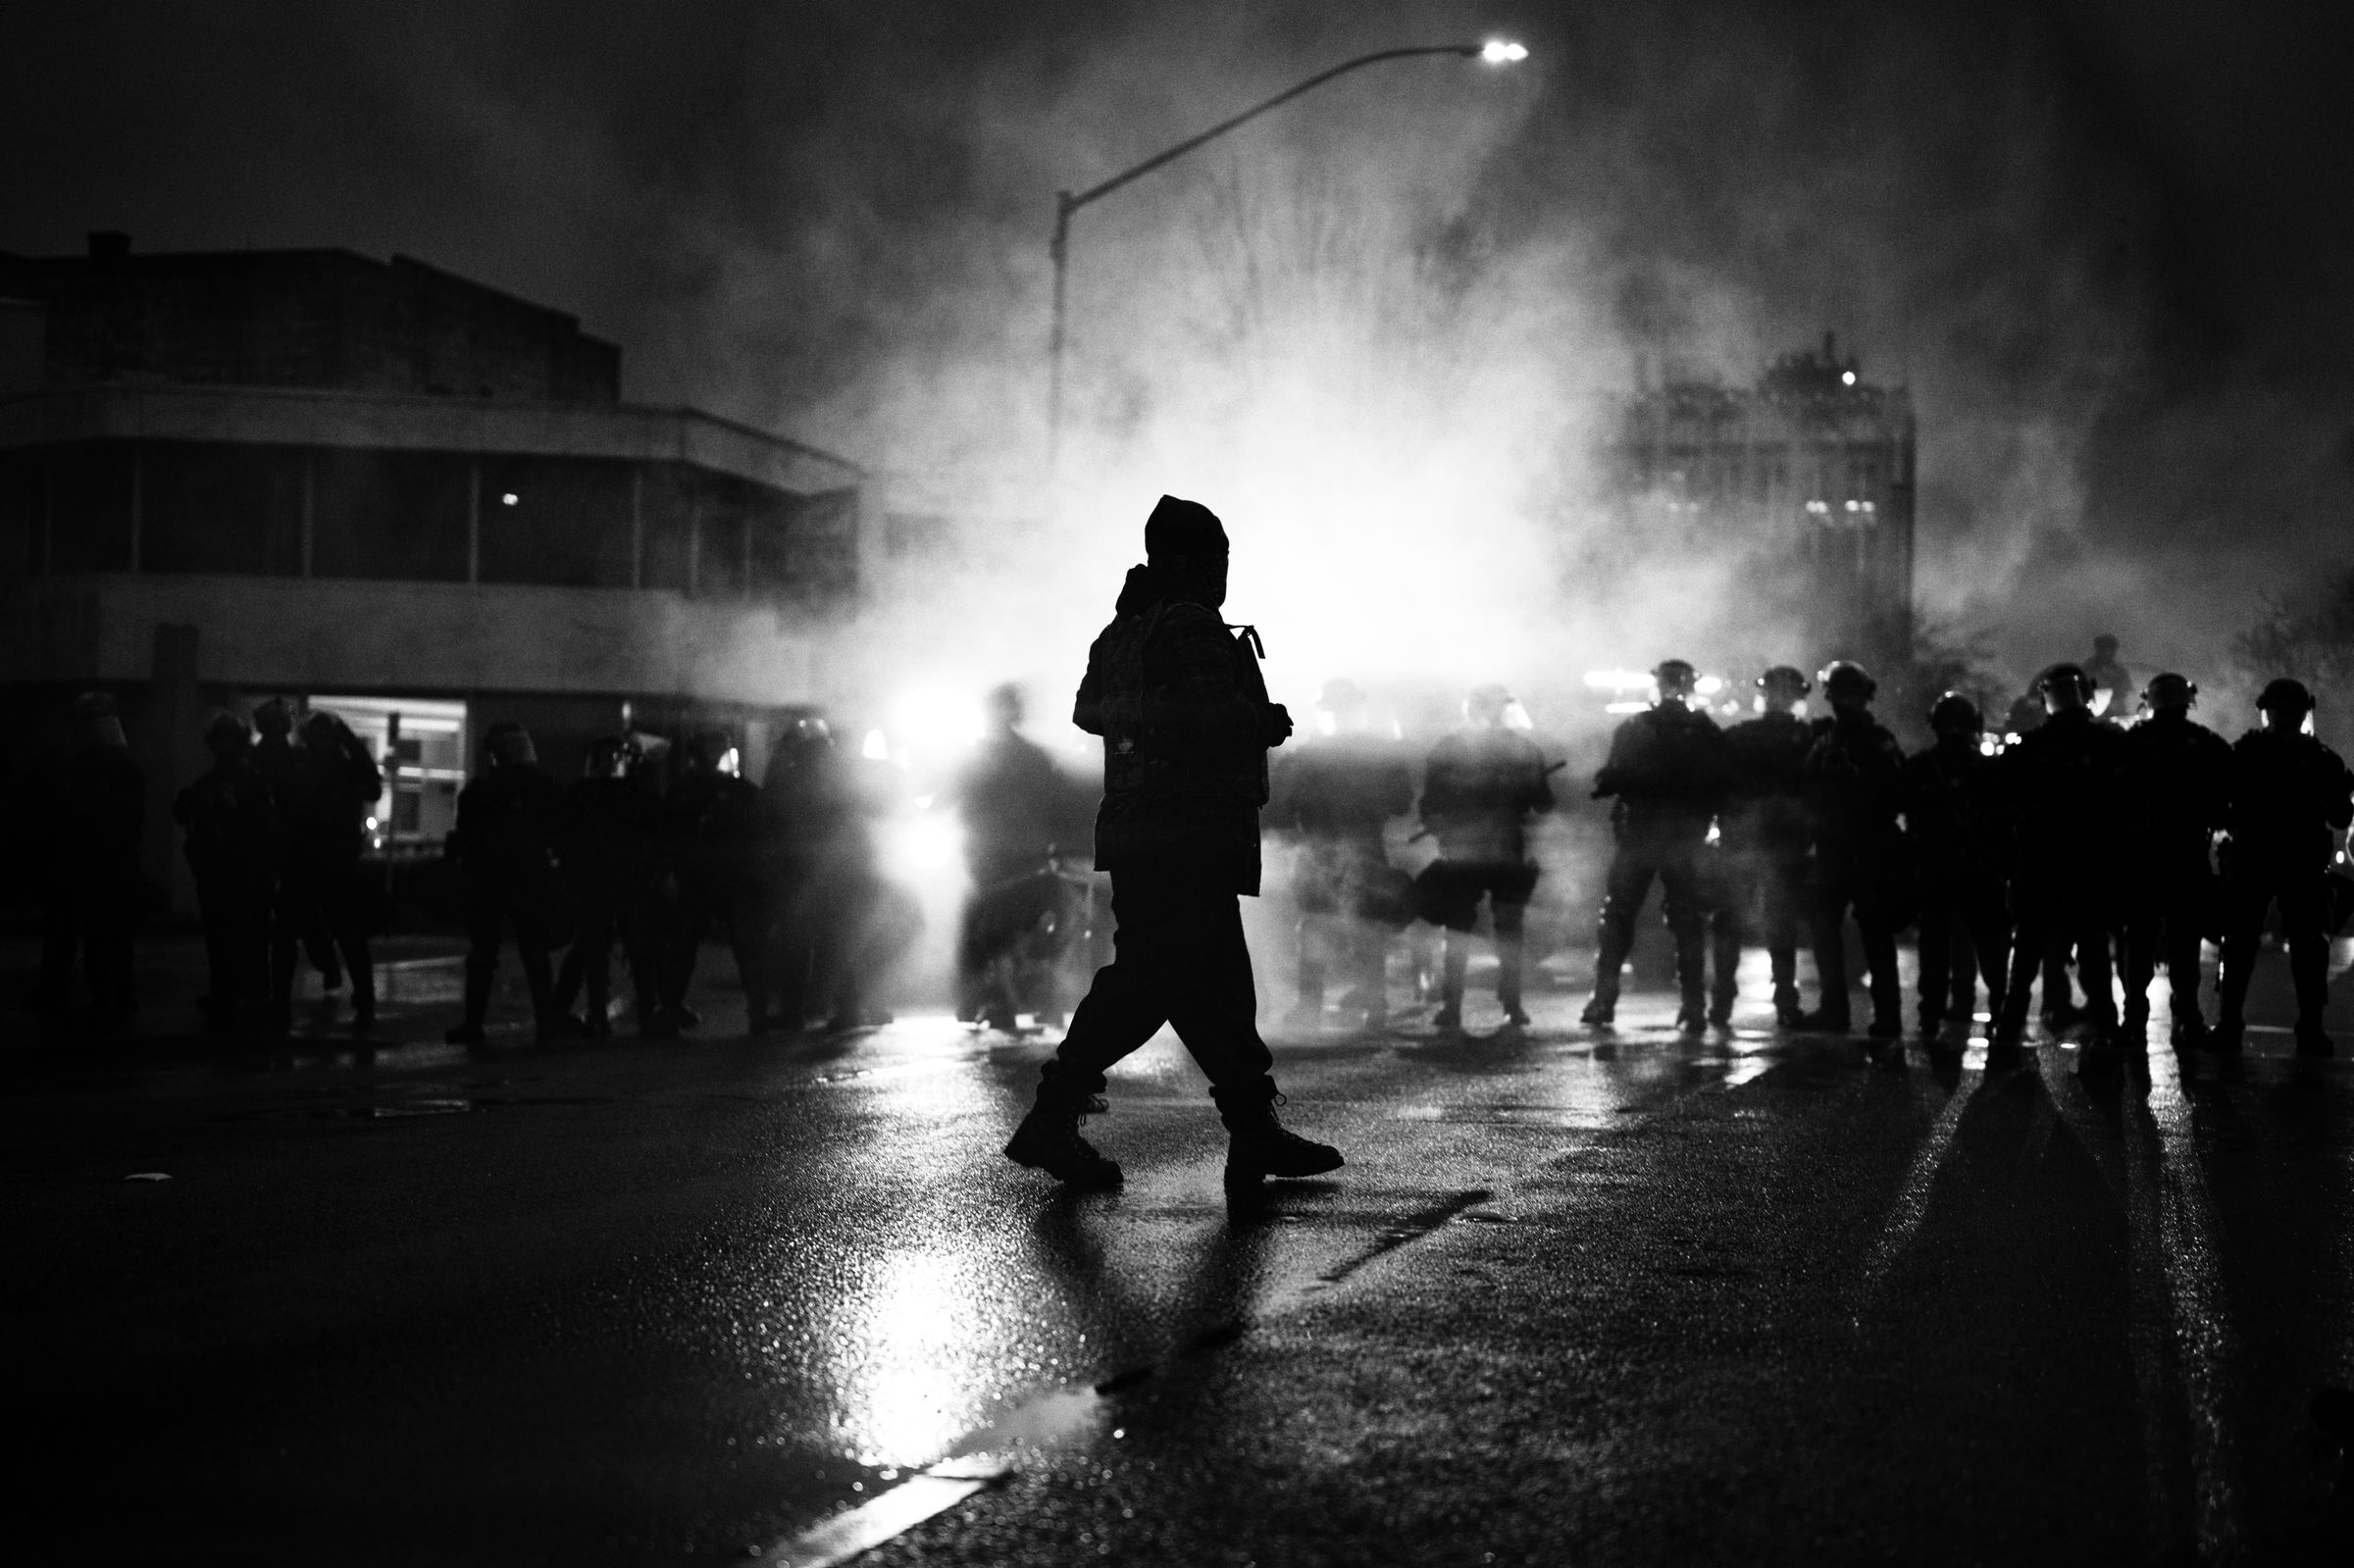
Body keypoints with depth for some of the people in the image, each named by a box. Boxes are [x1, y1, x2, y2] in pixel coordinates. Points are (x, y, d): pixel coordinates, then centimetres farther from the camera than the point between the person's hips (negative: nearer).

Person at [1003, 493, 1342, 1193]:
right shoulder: (1191, 627, -13)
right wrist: (1270, 722, -5)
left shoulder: (1121, 632, 14)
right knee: (1146, 982, -7)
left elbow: (1087, 709, 26)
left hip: (1133, 834, 10)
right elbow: (1217, 714, -25)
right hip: (1191, 838, -10)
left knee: (1219, 982, 11)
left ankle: (1255, 1133, 13)